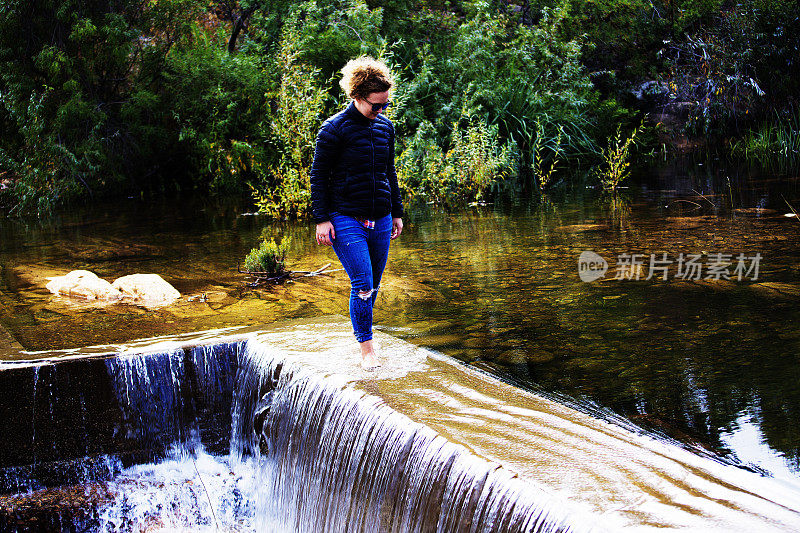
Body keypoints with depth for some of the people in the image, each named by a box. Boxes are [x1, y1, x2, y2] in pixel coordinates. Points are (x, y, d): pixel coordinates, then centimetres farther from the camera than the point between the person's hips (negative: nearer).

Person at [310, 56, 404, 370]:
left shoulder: (385, 126, 10)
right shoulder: (334, 129, -8)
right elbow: (318, 175, -5)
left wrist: (397, 212, 21)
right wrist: (321, 219, -10)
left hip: (380, 220, 6)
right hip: (346, 220, -6)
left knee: (373, 286, 10)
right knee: (362, 286, -11)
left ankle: (362, 333, 28)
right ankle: (366, 348, -1)